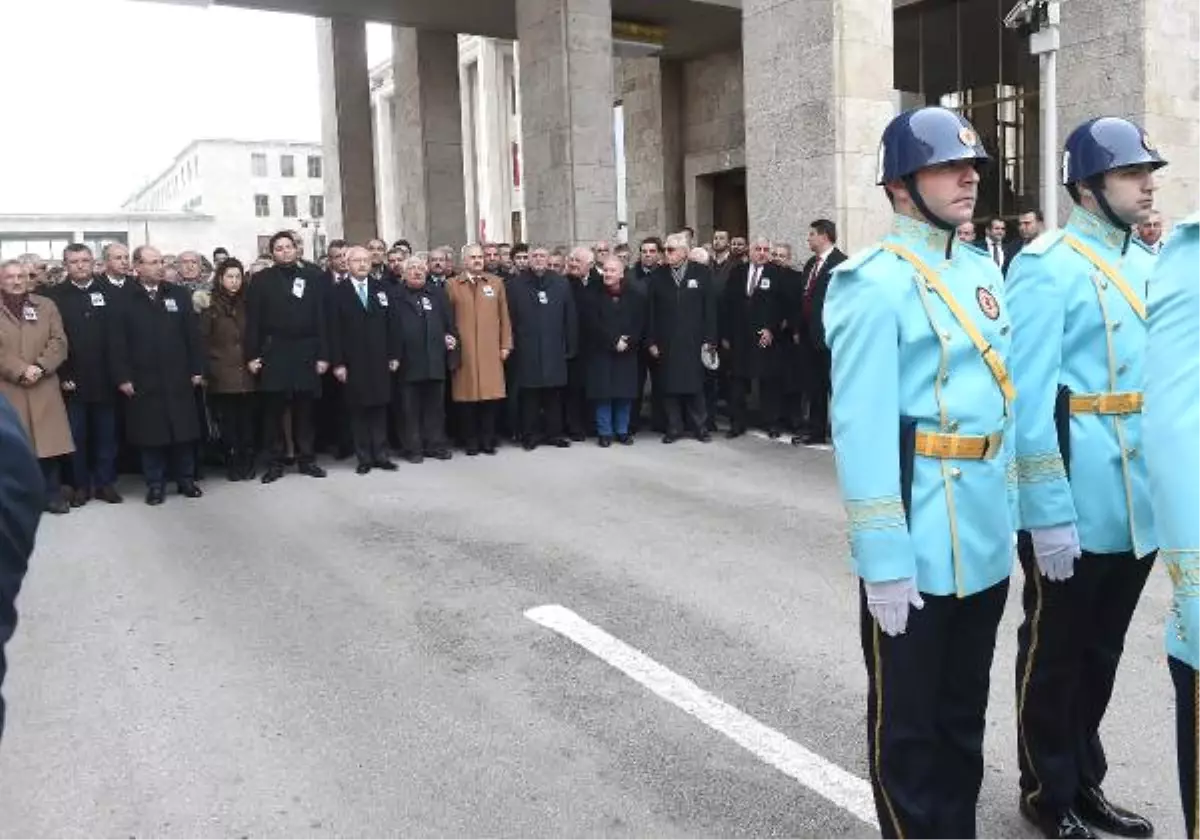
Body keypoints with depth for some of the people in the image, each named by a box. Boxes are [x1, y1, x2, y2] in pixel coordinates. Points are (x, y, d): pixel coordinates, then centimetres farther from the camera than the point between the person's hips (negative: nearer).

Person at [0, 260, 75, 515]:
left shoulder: (46, 306, 11)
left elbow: (59, 343, 2)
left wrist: (40, 367, -12)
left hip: (44, 387, 2)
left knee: (49, 442, 2)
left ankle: (53, 495, 12)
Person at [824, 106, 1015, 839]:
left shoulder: (984, 272, 11)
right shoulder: (876, 284, -14)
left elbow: (1003, 401, 14)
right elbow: (862, 429, -18)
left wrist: (1008, 515, 12)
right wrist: (883, 557, -19)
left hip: (986, 541, 8)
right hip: (920, 546, -7)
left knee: (964, 712, 22)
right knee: (907, 719, 10)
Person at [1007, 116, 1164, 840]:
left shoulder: (1149, 264, 12)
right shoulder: (1045, 266, -12)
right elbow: (1030, 397, -16)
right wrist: (1048, 510, -19)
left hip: (1142, 503, 7)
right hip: (1076, 506, -7)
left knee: (1101, 652, 19)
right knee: (1054, 655, 9)